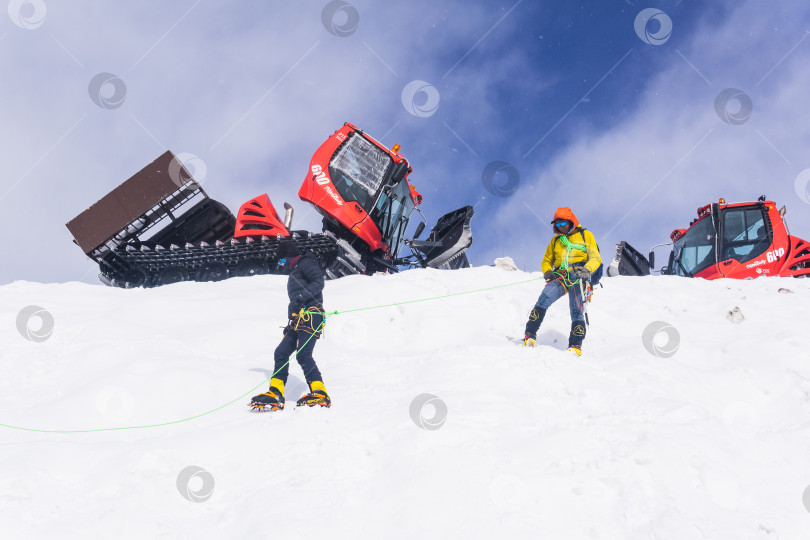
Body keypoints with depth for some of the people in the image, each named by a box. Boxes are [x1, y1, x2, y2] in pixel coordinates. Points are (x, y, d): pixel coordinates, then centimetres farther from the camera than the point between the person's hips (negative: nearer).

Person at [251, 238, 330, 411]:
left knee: (303, 355, -20)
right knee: (281, 353, 2)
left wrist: (301, 297, -23)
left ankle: (320, 394, -24)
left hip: (310, 315, -10)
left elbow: (318, 282, -14)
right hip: (299, 319, 10)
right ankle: (275, 394, 1)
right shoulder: (294, 272, 31)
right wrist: (290, 324, 27)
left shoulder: (306, 262, 3)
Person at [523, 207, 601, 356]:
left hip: (578, 276, -3)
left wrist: (587, 269, -17)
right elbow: (547, 260, 29)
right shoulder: (556, 239, 25)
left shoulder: (585, 235, 13)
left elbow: (595, 258, 5)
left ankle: (575, 346, -19)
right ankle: (530, 336, -26)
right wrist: (547, 272, 5)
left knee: (576, 311, -15)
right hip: (560, 276, 3)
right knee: (543, 300, -21)